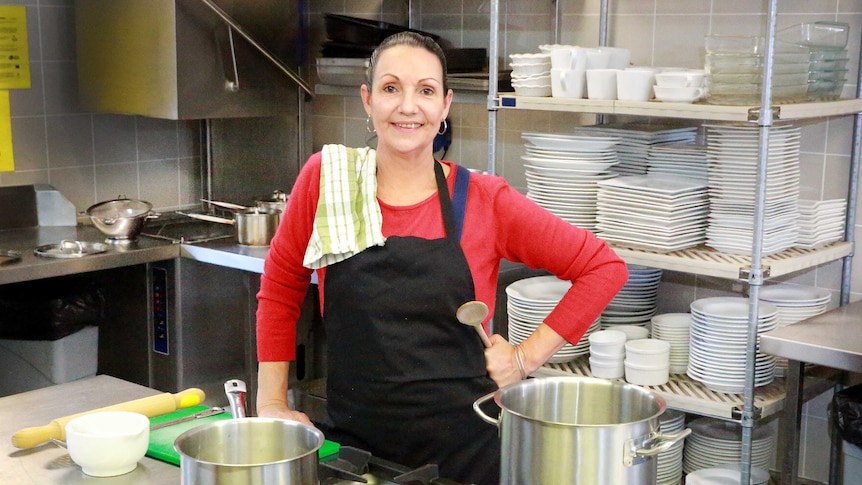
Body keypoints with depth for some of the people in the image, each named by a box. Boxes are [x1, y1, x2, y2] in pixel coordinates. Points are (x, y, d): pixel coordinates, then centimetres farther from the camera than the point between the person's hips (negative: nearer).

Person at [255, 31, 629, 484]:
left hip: (464, 447, 0)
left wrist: (528, 356, -5)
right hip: (353, 439, 1)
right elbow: (279, 289, 6)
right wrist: (272, 404, 3)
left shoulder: (484, 200, -6)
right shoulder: (325, 177, -3)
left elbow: (604, 267, -1)